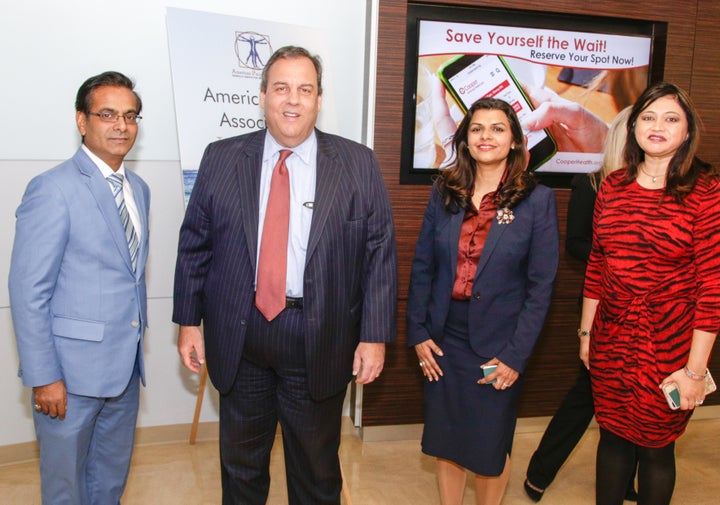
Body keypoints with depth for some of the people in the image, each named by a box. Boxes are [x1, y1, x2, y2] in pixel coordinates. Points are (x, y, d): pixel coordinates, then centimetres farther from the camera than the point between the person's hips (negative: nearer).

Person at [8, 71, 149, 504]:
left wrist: (136, 339, 13)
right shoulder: (53, 189, -15)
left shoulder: (138, 189, 9)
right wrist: (43, 377, -16)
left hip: (125, 364, 7)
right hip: (72, 369, -6)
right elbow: (28, 291, -16)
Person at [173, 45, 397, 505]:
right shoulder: (222, 159, 1)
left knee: (317, 466, 17)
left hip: (321, 341, -1)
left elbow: (381, 254, -4)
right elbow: (194, 246, 5)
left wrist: (375, 336, -8)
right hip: (239, 335, 2)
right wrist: (189, 321, 2)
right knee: (240, 459, 20)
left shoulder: (358, 164, -3)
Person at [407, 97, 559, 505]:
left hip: (497, 345, -3)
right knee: (445, 440, 15)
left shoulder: (538, 200, -8)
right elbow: (422, 265, 4)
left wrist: (515, 355, -12)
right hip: (443, 339, 3)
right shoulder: (444, 192, 2)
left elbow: (541, 286, -8)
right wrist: (418, 332, -1)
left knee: (490, 447, 12)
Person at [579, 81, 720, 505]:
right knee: (612, 436, 17)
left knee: (656, 447, 12)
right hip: (611, 341, 4)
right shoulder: (614, 187, 3)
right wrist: (586, 330, 11)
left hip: (668, 347, -4)